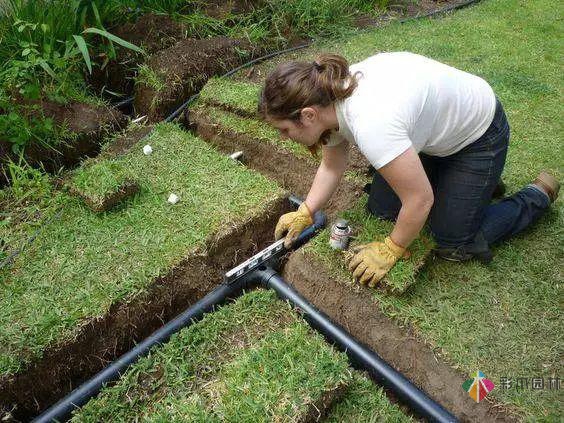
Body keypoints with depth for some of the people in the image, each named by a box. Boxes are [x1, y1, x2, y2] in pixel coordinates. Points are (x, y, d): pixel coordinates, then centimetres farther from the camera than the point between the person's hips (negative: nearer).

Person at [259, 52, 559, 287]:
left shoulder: (370, 124, -43)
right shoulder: (327, 96, -16)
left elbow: (420, 200, -32)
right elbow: (332, 166, -1)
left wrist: (389, 251, -18)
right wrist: (304, 214, -9)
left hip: (478, 132, -7)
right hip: (436, 128, 8)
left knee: (453, 244, -3)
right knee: (380, 208, 7)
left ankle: (539, 195, 20)